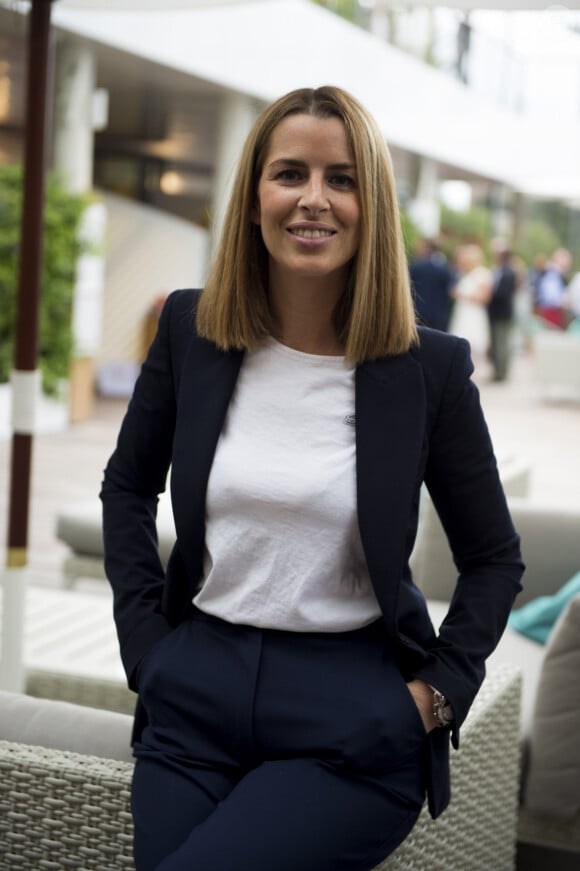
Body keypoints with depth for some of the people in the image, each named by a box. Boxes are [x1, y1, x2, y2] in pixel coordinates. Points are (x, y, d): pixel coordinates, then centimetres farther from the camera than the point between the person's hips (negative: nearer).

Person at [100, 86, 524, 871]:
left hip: (352, 727, -3)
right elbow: (128, 487, 14)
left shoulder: (430, 367, -8)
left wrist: (435, 694, -8)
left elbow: (495, 559, 3)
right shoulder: (191, 330, -1)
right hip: (196, 694, 4)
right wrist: (143, 638, 4)